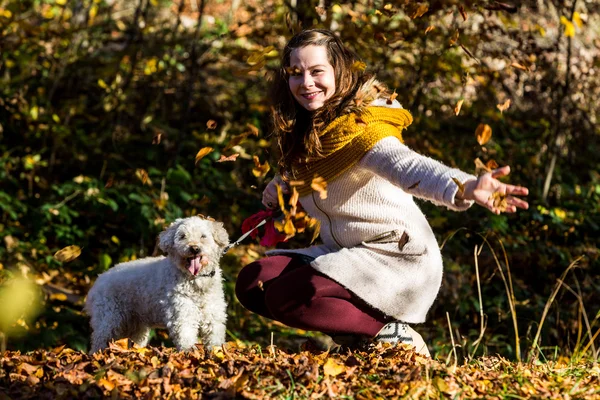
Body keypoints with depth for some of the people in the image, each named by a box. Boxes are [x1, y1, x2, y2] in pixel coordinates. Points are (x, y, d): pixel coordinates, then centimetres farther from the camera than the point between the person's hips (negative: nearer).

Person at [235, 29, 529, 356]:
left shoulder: (359, 128, -20)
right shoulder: (304, 130, 5)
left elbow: (407, 166, -41)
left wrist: (463, 188, -61)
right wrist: (281, 186, 0)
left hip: (397, 259, -9)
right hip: (347, 255, 9)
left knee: (284, 296, -25)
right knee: (251, 283, -4)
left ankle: (391, 336, -9)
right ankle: (356, 330, 1)